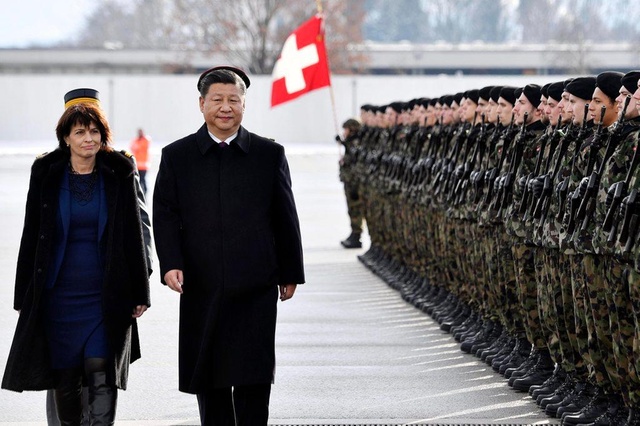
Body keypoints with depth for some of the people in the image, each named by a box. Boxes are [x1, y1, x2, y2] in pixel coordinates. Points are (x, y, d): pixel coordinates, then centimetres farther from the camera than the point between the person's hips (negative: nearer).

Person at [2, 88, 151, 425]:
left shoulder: (119, 174, 1)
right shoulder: (47, 174, 3)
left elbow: (133, 234, 5)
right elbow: (31, 235, 6)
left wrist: (139, 294, 2)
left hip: (106, 293, -1)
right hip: (59, 293, 1)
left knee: (100, 369, -11)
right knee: (65, 375, 6)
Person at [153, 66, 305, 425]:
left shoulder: (270, 154, 6)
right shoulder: (177, 157, 6)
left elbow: (285, 218, 8)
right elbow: (165, 216, 2)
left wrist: (290, 274, 7)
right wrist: (170, 264, -12)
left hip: (255, 290, -1)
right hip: (202, 288, 1)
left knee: (254, 380, -6)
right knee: (209, 382, 7)